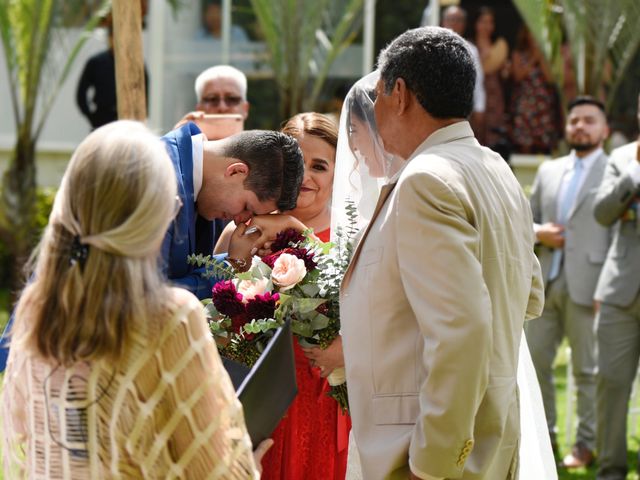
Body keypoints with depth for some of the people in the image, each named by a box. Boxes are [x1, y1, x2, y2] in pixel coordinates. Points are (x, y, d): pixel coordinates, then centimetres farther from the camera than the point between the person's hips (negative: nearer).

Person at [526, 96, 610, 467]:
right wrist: (538, 232, -2)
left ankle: (588, 445, 9)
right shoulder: (549, 171, 17)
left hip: (587, 287, -5)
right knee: (535, 361, 7)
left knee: (588, 369, 0)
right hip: (546, 283, 5)